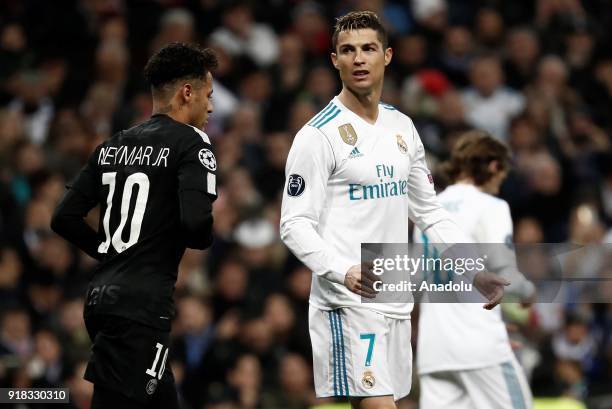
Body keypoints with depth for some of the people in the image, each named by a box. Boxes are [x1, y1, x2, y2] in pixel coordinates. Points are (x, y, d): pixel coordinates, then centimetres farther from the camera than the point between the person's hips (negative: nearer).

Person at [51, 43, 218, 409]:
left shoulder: (112, 146, 15)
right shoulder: (191, 142, -6)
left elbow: (65, 218, 13)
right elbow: (196, 222, -20)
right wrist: (205, 239, 3)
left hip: (103, 295, 8)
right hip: (142, 306, -8)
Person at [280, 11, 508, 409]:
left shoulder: (402, 127, 13)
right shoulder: (319, 135, -9)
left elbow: (429, 210, 21)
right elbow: (295, 226, -13)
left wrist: (477, 269, 11)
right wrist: (345, 272, -29)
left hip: (396, 299, 7)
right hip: (349, 304, -7)